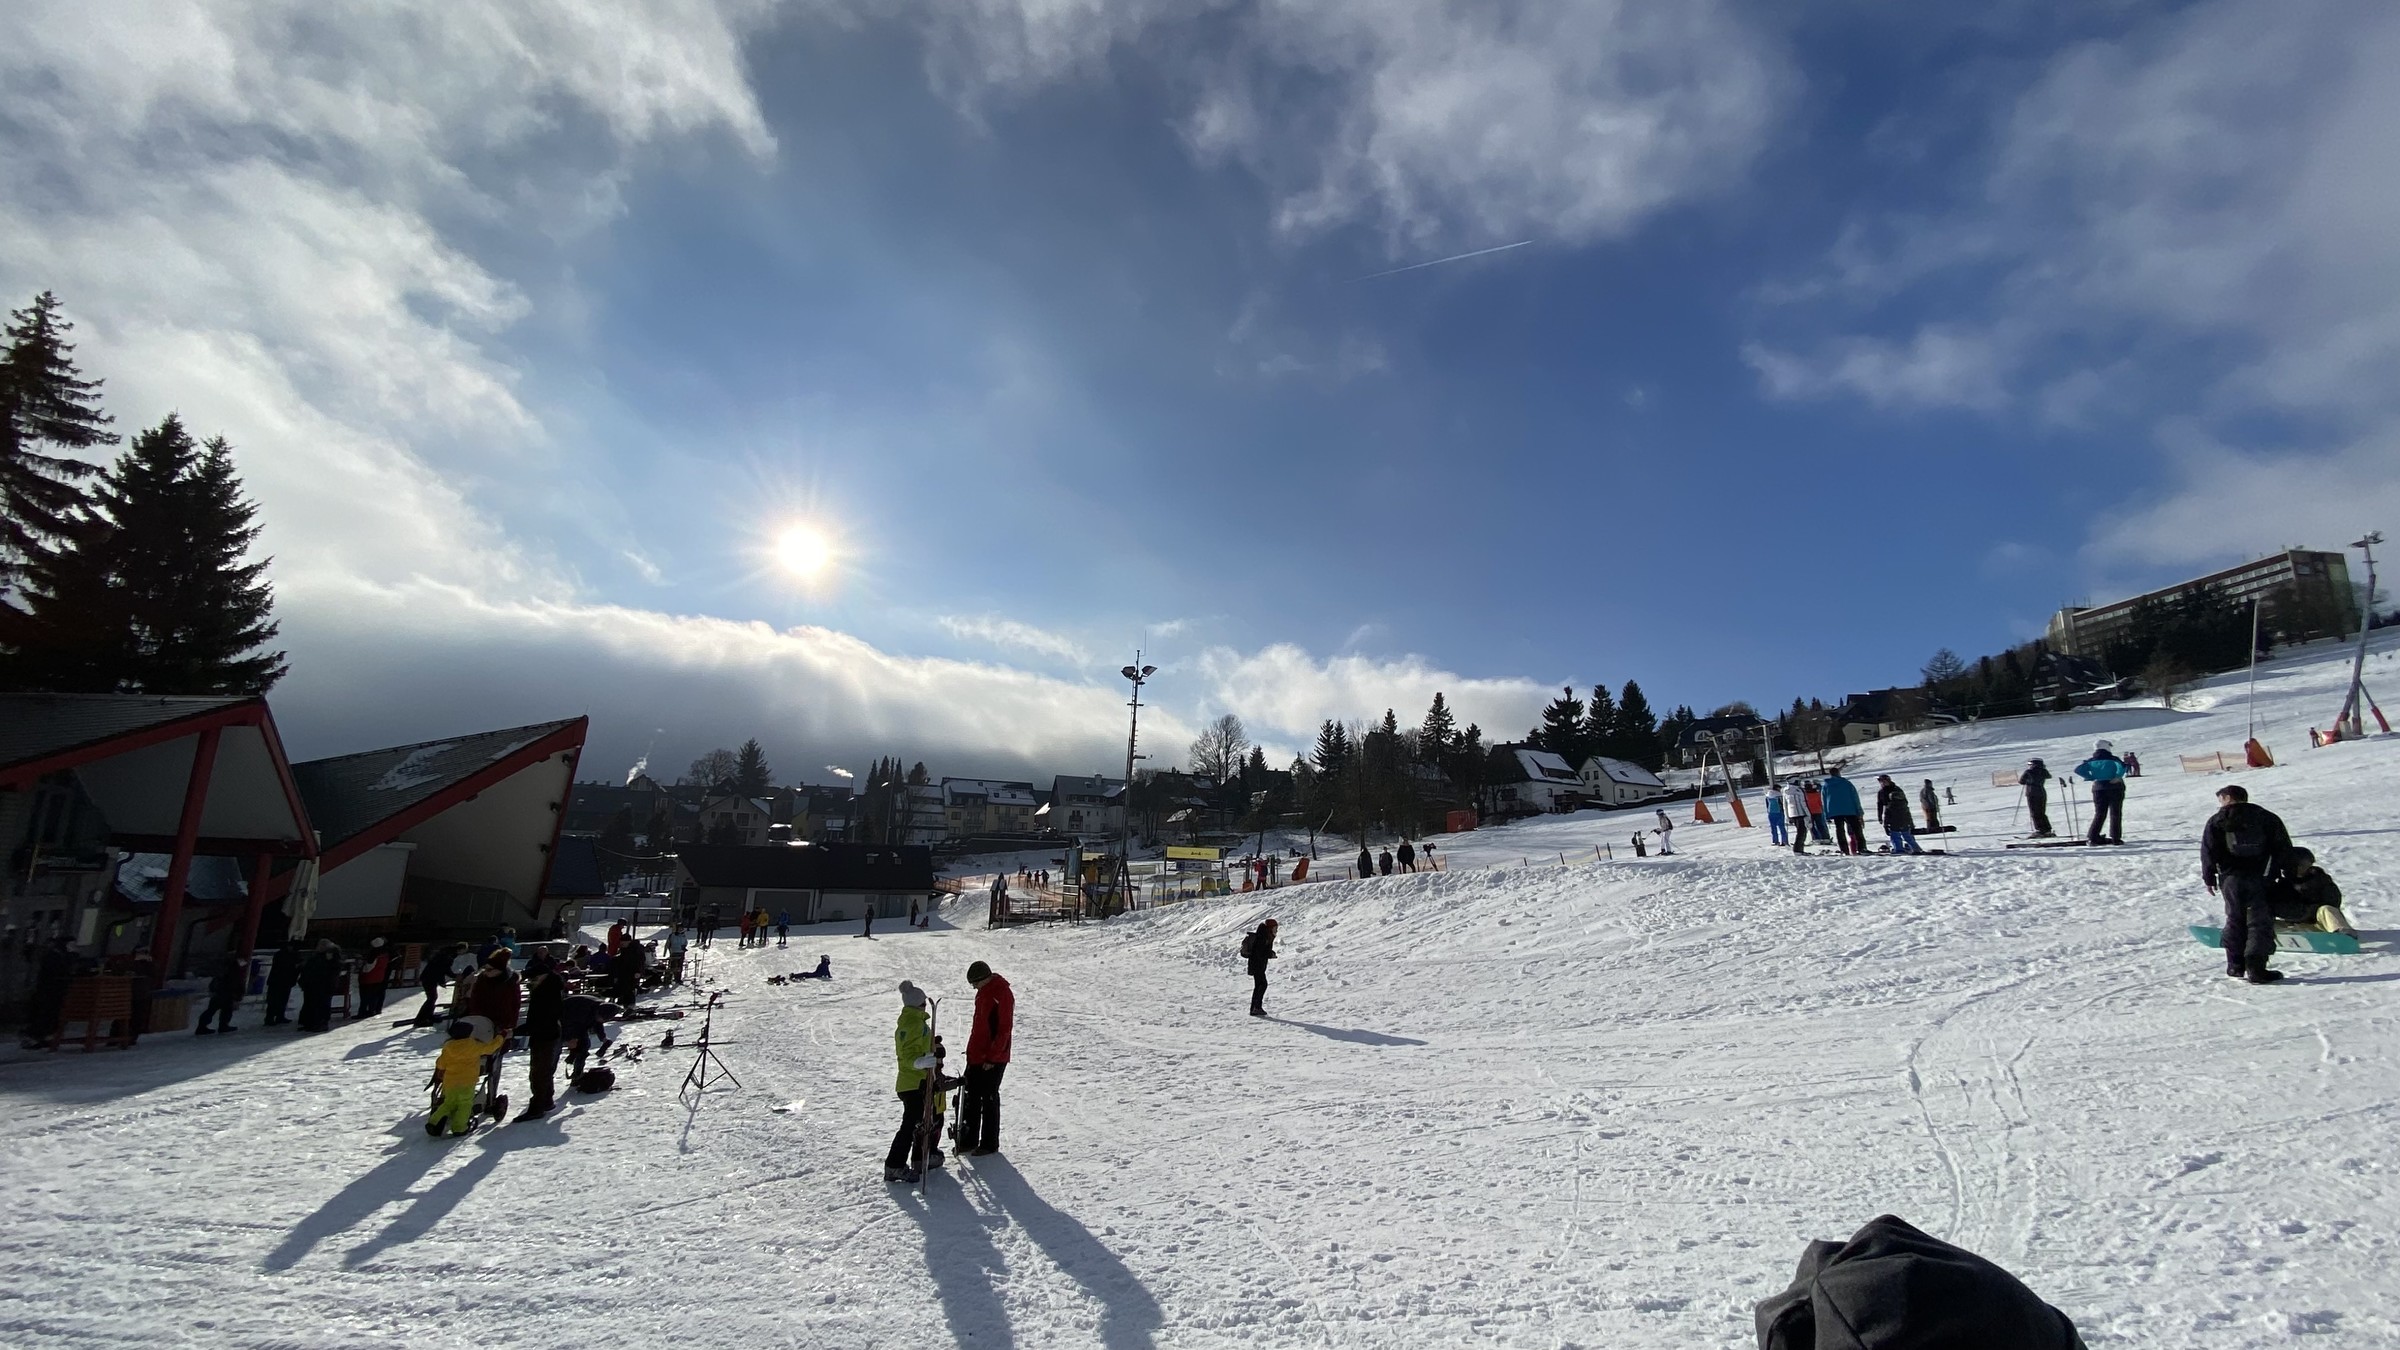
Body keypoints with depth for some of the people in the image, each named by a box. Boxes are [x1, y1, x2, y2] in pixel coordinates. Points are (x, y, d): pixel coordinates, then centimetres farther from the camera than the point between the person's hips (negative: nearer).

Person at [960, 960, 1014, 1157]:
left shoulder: (1002, 994, -18)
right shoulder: (983, 993, 10)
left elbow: (1004, 1029, -19)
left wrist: (992, 1057, -19)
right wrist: (971, 1050, 17)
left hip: (993, 1060, -9)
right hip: (976, 1056, 9)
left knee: (989, 1099, 2)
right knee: (971, 1098, 13)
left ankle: (990, 1143, 14)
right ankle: (969, 1139, 24)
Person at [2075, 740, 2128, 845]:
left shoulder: (2091, 761, 5)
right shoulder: (2113, 759, -2)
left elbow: (2078, 769, -4)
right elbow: (2122, 766, -21)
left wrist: (2091, 777, -2)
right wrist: (2118, 777, -11)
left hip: (2099, 788, 2)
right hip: (2115, 788, -2)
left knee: (2099, 814, 9)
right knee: (2115, 813, 5)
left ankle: (2092, 837, 0)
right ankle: (2115, 838, 1)